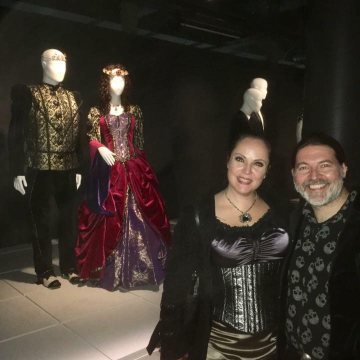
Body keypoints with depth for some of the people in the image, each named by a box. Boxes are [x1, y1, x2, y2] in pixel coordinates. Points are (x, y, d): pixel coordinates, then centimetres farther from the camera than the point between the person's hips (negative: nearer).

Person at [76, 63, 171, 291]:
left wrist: (142, 166, 7)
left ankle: (137, 268, 10)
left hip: (134, 169, 2)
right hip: (109, 171, -1)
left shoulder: (134, 110, 11)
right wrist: (101, 149, -16)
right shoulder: (97, 112, 7)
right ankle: (110, 270, 10)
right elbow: (92, 139, 5)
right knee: (109, 218, -1)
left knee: (137, 216, -1)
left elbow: (140, 141, 12)